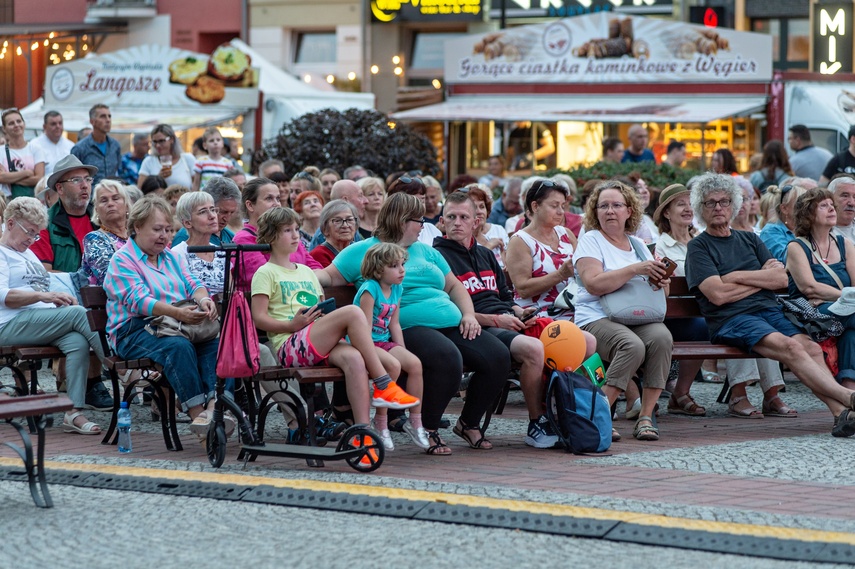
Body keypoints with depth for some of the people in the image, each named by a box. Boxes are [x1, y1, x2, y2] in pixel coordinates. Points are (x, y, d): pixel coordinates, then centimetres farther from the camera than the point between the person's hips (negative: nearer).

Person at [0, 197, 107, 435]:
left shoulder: (28, 254, 30)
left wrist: (58, 297, 7)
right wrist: (43, 296, -21)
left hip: (40, 321, 8)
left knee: (77, 342, -26)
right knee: (79, 313, -27)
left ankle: (74, 413, -35)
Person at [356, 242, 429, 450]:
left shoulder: (396, 290, 9)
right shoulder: (370, 289, -16)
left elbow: (395, 324, 13)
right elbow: (366, 327, -19)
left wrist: (403, 351, 5)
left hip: (384, 342, 7)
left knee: (414, 363, -14)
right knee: (393, 365, -30)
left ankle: (415, 420, -3)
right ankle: (380, 423, -17)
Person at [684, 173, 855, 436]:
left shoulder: (749, 240, 24)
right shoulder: (699, 247, 7)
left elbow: (781, 280, 11)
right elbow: (718, 294, -8)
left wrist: (738, 277, -1)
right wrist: (763, 278, 4)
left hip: (770, 311, 5)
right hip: (731, 319, -5)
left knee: (810, 347, -25)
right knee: (789, 347, -32)